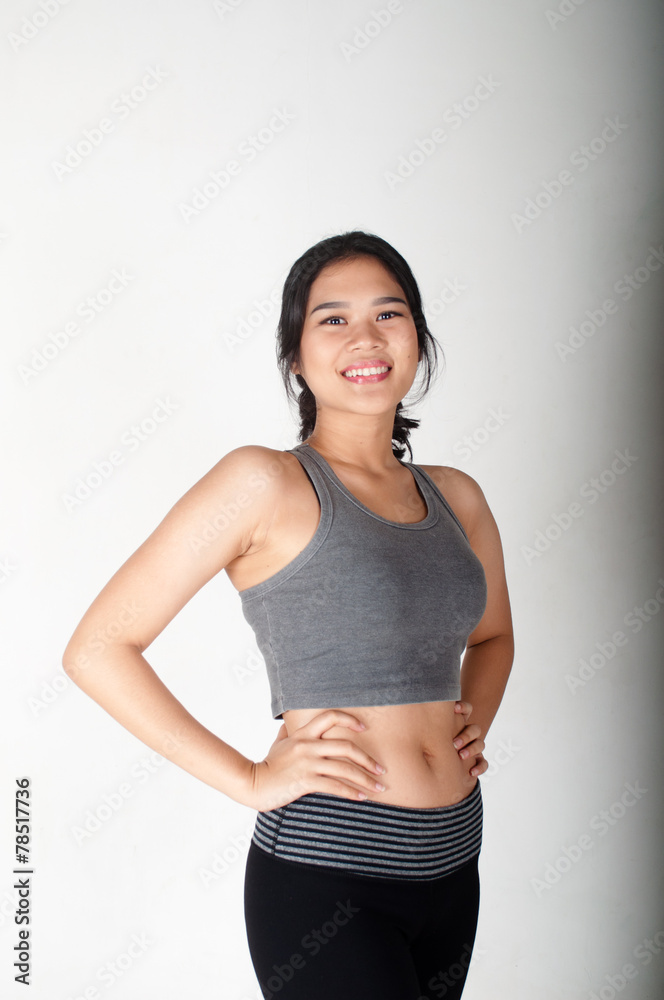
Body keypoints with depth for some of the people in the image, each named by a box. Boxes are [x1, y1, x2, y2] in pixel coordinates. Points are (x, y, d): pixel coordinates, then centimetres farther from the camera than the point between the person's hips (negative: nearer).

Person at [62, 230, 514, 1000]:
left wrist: (474, 726, 8)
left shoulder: (456, 498, 7)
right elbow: (97, 649, -13)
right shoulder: (265, 484, -11)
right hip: (323, 877, -6)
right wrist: (253, 780, -13)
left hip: (451, 868, 6)